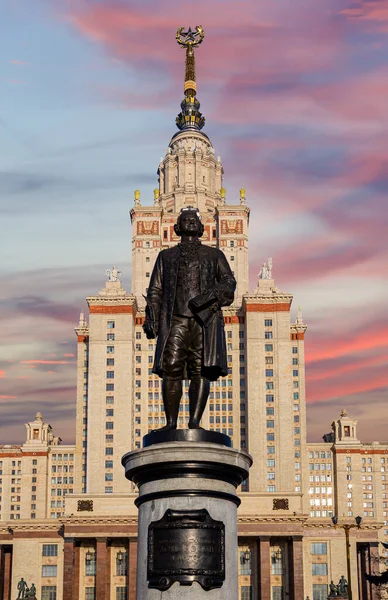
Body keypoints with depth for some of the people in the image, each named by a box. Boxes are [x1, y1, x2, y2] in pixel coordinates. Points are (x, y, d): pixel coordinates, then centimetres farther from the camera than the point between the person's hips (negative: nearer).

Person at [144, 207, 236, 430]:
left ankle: (194, 423, -14)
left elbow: (229, 282, 5)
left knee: (201, 370, -11)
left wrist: (211, 294, -15)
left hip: (205, 319, -1)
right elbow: (155, 290, 15)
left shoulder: (214, 255, 19)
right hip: (175, 320, 1)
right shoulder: (166, 256, 23)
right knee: (171, 370, -11)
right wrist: (151, 319, 0)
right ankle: (171, 423, -10)